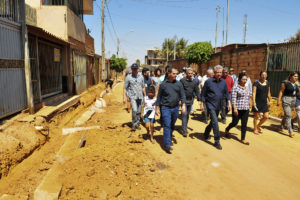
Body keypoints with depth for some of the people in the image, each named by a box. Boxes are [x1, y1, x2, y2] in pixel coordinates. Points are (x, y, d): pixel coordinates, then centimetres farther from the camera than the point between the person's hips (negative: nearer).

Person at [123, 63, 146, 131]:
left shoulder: (141, 77, 10)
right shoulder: (128, 77, -1)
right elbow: (125, 88, -1)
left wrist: (145, 96, 16)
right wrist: (124, 97, -9)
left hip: (140, 97, 4)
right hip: (133, 96, -4)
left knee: (139, 111, 8)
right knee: (134, 110, -18)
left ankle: (137, 124, 24)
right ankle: (134, 125, -4)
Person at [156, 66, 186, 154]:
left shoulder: (179, 84, 3)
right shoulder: (163, 84, -3)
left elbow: (182, 95, 5)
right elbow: (159, 97, 3)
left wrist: (183, 105, -8)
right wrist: (157, 108, 3)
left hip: (175, 108, 3)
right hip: (166, 108, -3)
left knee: (172, 126, 16)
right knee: (167, 126, -9)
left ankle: (169, 139, 36)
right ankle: (167, 145, -6)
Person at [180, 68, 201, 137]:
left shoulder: (194, 81, 7)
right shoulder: (182, 80, -8)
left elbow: (197, 91, 9)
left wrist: (199, 99, 1)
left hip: (190, 100, 5)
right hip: (184, 100, -5)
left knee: (187, 115, 14)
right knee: (184, 114, -7)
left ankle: (185, 127, 27)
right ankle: (184, 130, -4)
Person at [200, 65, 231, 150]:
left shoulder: (223, 82, 2)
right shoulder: (208, 81, -9)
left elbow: (226, 93, 10)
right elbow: (203, 93, -4)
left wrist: (229, 103, 5)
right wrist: (201, 104, -4)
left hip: (218, 105, 5)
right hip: (210, 105, -5)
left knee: (213, 121, 17)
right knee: (215, 122, -10)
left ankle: (206, 134, 40)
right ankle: (217, 141, -2)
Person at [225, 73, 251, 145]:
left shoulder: (247, 88, 11)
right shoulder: (235, 87, -9)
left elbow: (248, 98, 19)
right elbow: (233, 99, -14)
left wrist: (248, 106, 17)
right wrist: (235, 108, -20)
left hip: (246, 109, 6)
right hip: (238, 109, -6)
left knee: (244, 124, 6)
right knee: (235, 123, 5)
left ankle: (243, 139, 16)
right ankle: (227, 130, 34)